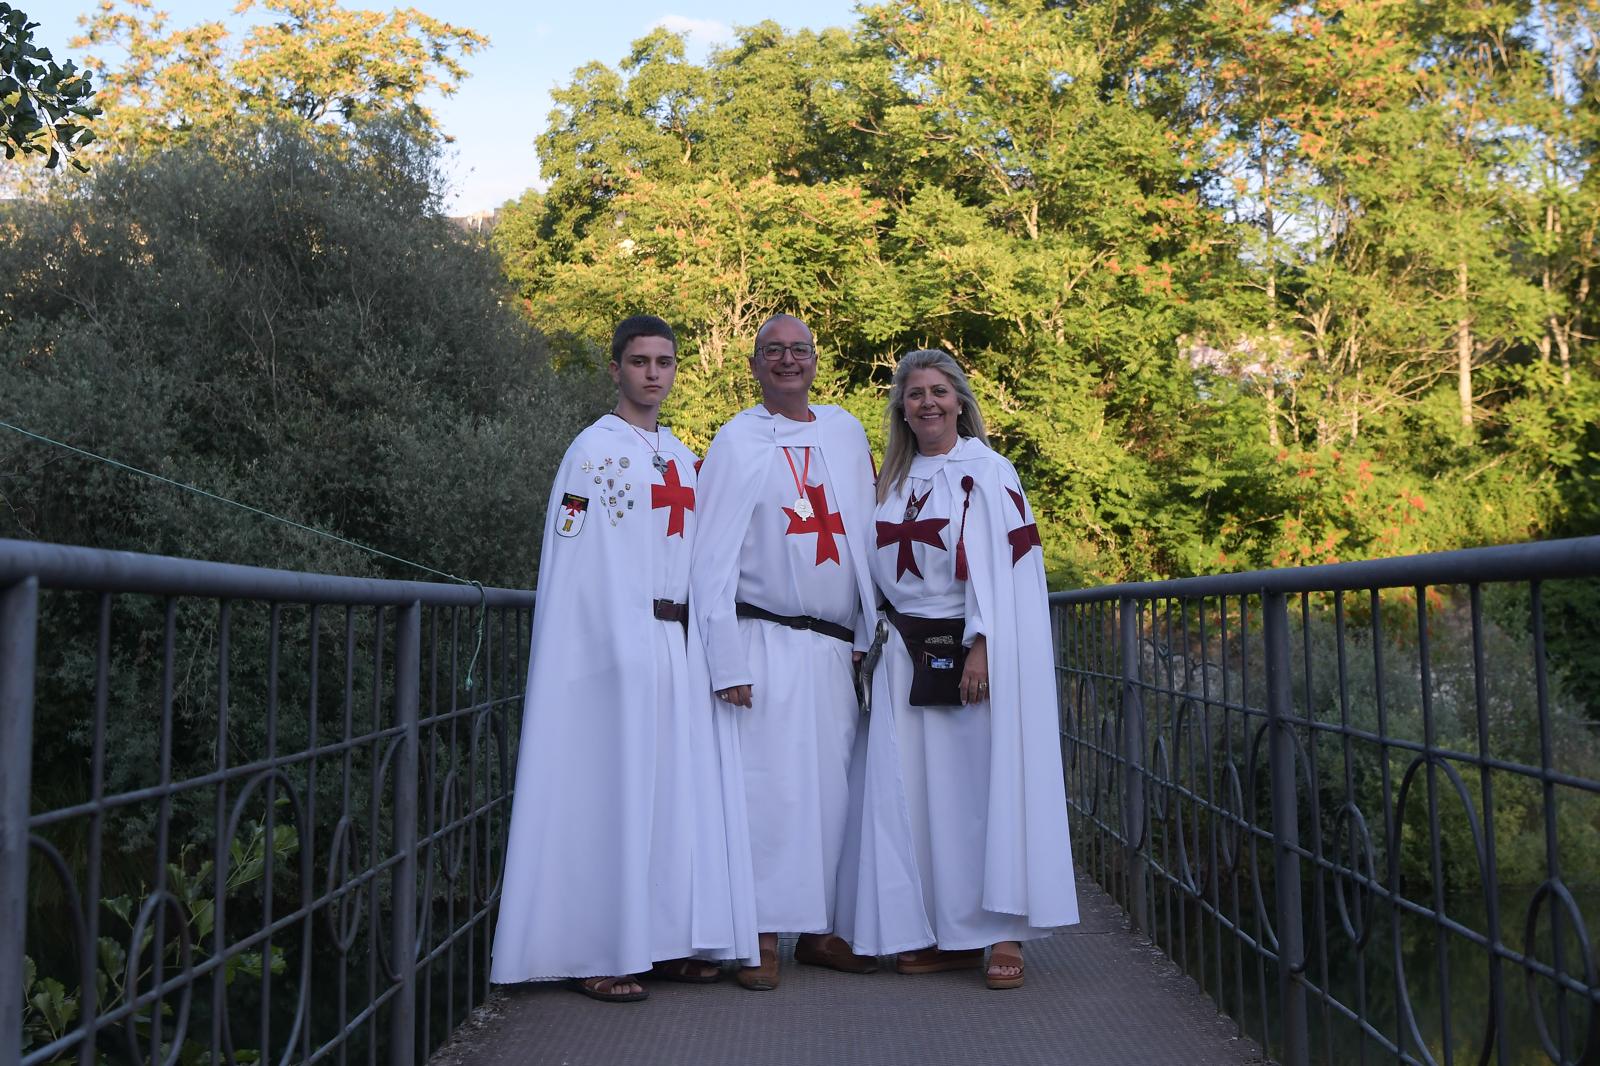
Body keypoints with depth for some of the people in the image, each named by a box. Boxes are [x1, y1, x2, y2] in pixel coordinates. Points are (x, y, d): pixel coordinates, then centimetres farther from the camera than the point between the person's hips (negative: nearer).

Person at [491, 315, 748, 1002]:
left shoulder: (681, 457, 17)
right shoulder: (596, 449, -4)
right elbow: (572, 562, -10)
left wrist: (699, 639, 11)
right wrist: (609, 646, -17)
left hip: (674, 643, 7)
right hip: (615, 641, -7)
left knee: (676, 785, 8)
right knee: (611, 786, -4)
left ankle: (664, 939, 17)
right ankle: (597, 953, 4)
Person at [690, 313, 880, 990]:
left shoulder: (847, 434, 13)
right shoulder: (737, 441, 0)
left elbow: (863, 539, 15)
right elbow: (714, 558, -4)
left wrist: (865, 635, 10)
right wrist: (727, 661, -10)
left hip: (833, 647, 4)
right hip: (764, 643, -4)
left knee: (830, 787, 6)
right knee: (766, 787, -5)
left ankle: (819, 929, 17)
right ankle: (762, 936, 5)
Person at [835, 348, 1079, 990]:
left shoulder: (988, 473, -3)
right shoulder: (896, 482, 14)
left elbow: (999, 567, -10)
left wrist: (981, 648, -18)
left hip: (969, 646, -5)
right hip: (907, 655, 6)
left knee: (983, 780, -4)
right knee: (916, 788, 4)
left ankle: (1001, 934, 4)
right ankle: (940, 934, 12)